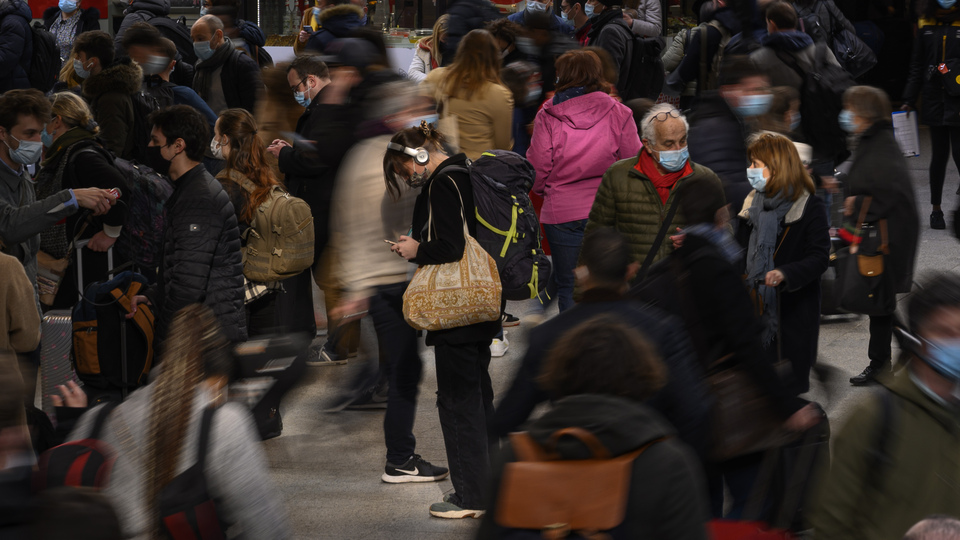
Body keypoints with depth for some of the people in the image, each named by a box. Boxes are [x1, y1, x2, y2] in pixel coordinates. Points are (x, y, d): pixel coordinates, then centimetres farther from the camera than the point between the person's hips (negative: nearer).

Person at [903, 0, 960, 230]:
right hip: (935, 101, 3)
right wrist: (909, 99, 12)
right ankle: (936, 209, 18)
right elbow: (917, 65, 15)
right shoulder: (926, 24, 9)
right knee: (939, 155, 9)